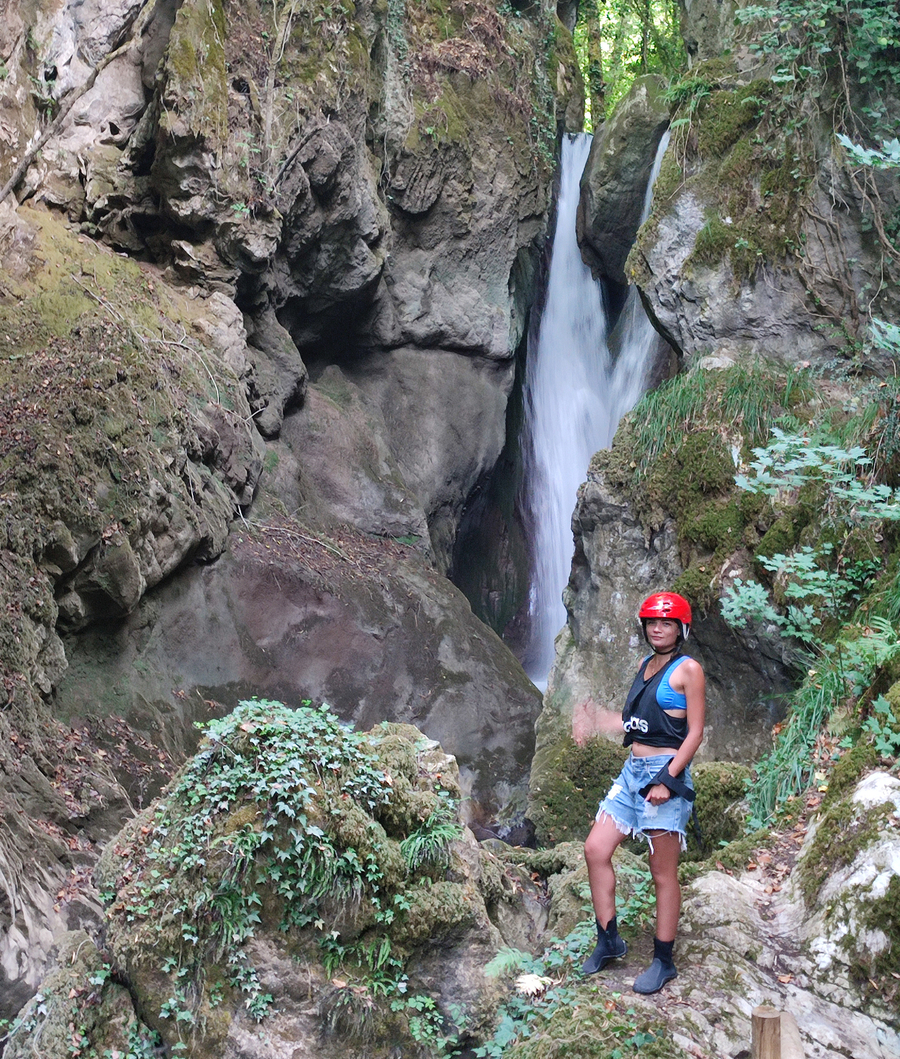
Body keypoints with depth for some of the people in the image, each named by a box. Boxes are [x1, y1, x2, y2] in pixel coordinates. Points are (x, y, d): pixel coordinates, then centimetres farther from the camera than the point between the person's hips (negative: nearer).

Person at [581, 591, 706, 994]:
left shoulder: (688, 670, -7)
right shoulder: (646, 665, 15)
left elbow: (695, 732, -11)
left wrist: (668, 780, -18)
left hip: (666, 772, -8)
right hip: (632, 770, 8)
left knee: (663, 873, 0)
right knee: (595, 850, 3)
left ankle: (663, 961, 12)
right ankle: (608, 940, 16)